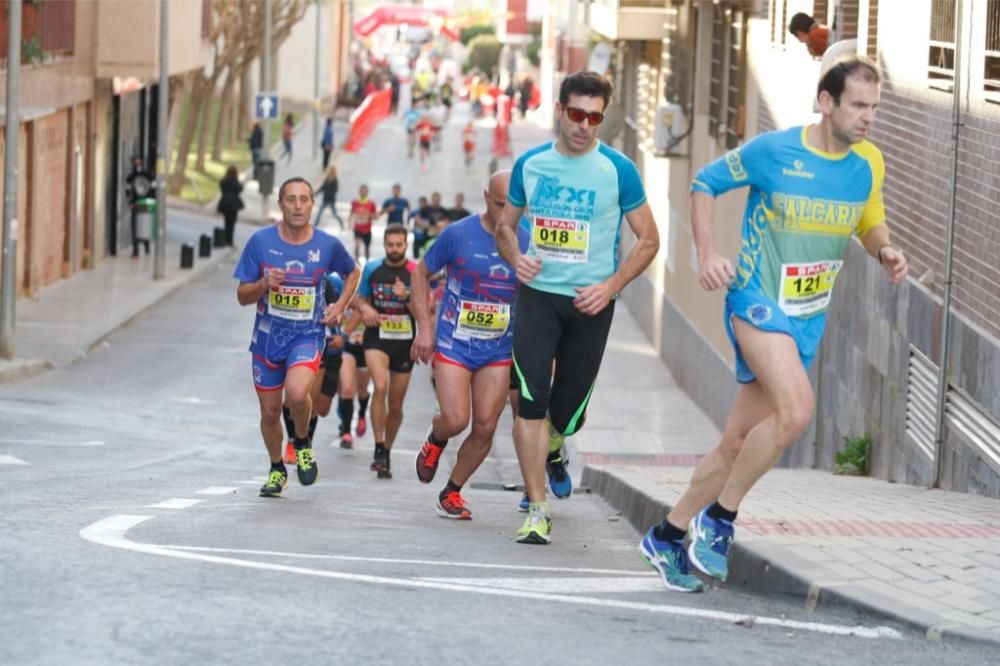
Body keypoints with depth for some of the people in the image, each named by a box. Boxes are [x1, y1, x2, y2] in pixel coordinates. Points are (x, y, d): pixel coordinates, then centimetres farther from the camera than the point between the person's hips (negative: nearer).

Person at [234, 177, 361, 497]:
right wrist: (264, 284, -23)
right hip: (268, 336, 2)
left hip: (307, 335, -2)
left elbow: (353, 272, 16)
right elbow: (242, 296, -3)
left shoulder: (328, 245, -6)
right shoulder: (261, 241, -7)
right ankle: (277, 469, 35)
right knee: (270, 411, 9)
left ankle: (303, 444, 3)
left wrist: (340, 305, 2)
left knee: (297, 393, -28)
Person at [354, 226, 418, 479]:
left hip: (405, 341, 1)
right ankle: (379, 450, -23)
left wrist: (406, 296, -24)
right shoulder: (372, 268, 3)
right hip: (377, 337, -1)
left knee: (396, 405, 9)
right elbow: (361, 298, 17)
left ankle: (386, 453, 29)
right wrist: (365, 309, -6)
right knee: (381, 386, -26)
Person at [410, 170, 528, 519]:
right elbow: (421, 272, 4)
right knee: (456, 420, -14)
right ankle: (435, 440, 24)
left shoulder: (526, 244, -3)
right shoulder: (458, 234, -9)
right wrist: (424, 326, -3)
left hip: (498, 350, 2)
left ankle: (452, 492, 17)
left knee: (485, 427, -3)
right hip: (453, 343, -2)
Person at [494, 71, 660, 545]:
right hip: (537, 295, 1)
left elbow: (648, 240, 0)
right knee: (530, 400, -13)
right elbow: (506, 225, 15)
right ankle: (537, 510, -9)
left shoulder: (618, 170, -6)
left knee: (568, 409, 7)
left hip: (590, 303, -1)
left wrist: (611, 285, -13)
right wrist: (515, 257, -8)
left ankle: (552, 453, 45)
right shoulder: (530, 164, 2)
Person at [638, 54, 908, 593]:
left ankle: (667, 537, 23)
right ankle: (719, 519, -11)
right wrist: (706, 255, -11)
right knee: (796, 409, -27)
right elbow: (705, 183, 1)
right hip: (758, 300, -6)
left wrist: (885, 251, -5)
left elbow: (870, 224, 18)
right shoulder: (773, 151, -11)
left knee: (739, 441, 8)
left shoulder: (869, 163, 2)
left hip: (810, 318, 6)